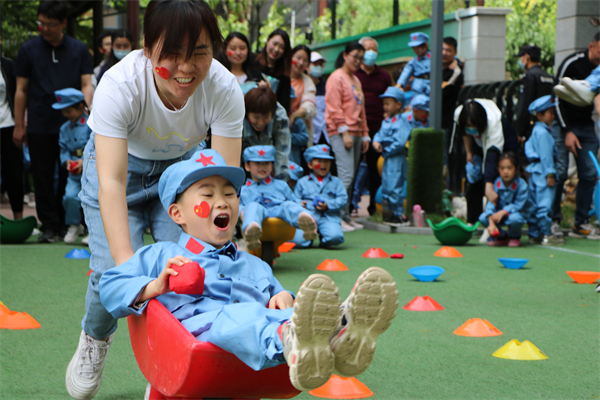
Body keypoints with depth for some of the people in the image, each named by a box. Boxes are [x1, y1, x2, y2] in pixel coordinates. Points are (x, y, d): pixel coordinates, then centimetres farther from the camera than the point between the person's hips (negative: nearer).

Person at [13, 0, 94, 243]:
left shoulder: (79, 50, 6)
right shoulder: (29, 50, 4)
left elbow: (86, 84, 5)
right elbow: (21, 90, 5)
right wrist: (19, 126, 1)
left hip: (71, 124, 1)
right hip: (39, 126, -1)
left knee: (70, 176, 5)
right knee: (43, 176, 1)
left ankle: (67, 223, 16)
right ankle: (50, 225, 7)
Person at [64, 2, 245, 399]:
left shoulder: (225, 90, -30)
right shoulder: (120, 85, -36)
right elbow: (111, 182, -42)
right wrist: (125, 259, -53)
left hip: (183, 165, 2)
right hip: (121, 162, -2)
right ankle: (95, 338, 20)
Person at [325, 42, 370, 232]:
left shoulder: (356, 80, 21)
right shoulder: (337, 78, -4)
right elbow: (334, 108, -11)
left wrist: (365, 135, 18)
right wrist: (344, 132, -17)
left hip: (355, 133, 8)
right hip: (341, 133, -8)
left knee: (350, 177, 6)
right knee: (346, 175, -14)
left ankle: (346, 216, 9)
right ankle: (339, 216, -13)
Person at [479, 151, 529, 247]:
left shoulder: (521, 184, -18)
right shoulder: (497, 183, -11)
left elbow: (518, 205, -19)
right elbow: (491, 203, -16)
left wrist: (503, 212, -34)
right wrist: (491, 223, -30)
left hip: (516, 212, -3)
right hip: (499, 212, 3)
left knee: (514, 218, -39)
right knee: (483, 217, -24)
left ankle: (515, 237, -2)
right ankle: (502, 237, 4)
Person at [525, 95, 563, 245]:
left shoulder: (536, 130, 18)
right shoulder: (543, 132, -13)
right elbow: (545, 155, -18)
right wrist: (550, 174, -19)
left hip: (535, 171, 11)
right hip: (542, 171, -11)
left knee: (535, 204, 12)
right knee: (544, 203, -9)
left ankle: (534, 234, 17)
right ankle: (546, 235, -8)